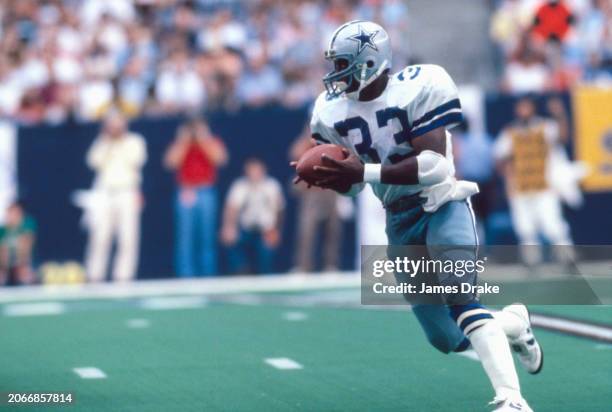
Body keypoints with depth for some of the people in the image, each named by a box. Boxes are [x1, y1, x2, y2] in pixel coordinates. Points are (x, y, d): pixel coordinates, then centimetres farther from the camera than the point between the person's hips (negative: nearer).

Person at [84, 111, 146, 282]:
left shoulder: (134, 141, 10)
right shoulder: (102, 144, 15)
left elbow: (136, 161, -6)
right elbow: (95, 162, 0)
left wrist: (121, 139, 0)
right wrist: (106, 141, 1)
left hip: (127, 193, -1)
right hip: (104, 193, 1)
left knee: (128, 238, -8)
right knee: (100, 237, -7)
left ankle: (123, 276, -5)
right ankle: (95, 276, -5)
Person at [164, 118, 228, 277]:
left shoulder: (213, 143, 10)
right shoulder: (180, 144, 12)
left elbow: (219, 157, -10)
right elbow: (172, 162, -5)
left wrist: (202, 139, -6)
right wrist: (185, 140, -4)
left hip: (207, 192, 0)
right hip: (185, 192, 0)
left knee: (208, 235, -2)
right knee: (186, 235, -5)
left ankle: (208, 273, 1)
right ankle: (186, 274, -4)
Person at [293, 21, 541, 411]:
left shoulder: (419, 89, -19)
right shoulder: (333, 110, -2)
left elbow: (435, 165, -27)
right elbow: (354, 184, 7)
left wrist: (365, 171, -33)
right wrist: (327, 177, -16)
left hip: (443, 206, -6)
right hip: (401, 220, 6)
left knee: (459, 300, -29)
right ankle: (512, 323, 35)